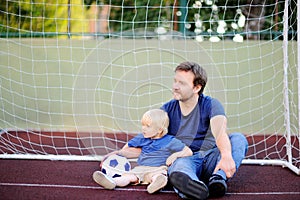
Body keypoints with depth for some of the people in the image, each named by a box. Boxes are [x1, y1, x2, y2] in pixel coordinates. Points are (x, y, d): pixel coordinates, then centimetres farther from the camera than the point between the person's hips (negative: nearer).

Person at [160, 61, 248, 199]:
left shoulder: (211, 105, 0)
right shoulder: (167, 110, 10)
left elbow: (220, 131, -20)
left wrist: (226, 156, -41)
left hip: (210, 158, 1)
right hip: (183, 158, 0)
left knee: (238, 139, -23)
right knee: (179, 165, -36)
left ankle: (219, 177, -43)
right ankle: (194, 186, -66)